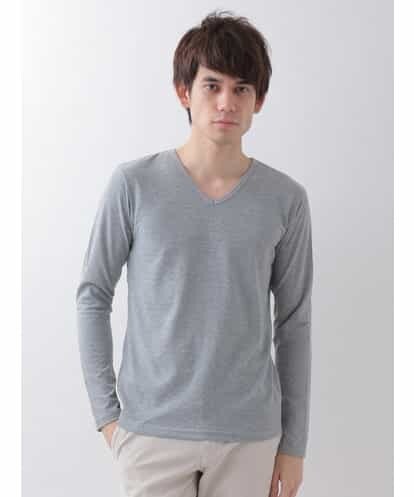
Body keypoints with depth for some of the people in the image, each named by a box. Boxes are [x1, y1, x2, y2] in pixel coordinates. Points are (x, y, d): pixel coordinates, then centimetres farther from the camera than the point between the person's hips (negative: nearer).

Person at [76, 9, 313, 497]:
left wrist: (294, 442, 5)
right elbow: (93, 296, 1)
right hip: (152, 430, -1)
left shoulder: (285, 199, -3)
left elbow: (294, 323, 3)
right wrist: (105, 410, -2)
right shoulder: (134, 184, -7)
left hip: (249, 435, 1)